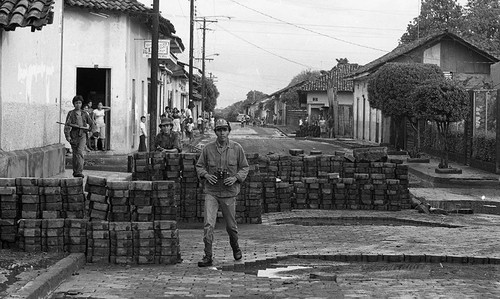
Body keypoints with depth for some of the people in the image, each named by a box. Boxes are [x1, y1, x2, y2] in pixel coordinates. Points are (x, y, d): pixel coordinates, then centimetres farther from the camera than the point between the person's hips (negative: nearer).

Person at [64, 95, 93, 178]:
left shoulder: (84, 114, 10)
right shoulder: (71, 113, 1)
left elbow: (91, 124, 25)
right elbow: (67, 125, -6)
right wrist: (67, 136, -14)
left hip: (82, 135, 0)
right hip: (74, 136, 0)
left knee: (80, 152, -15)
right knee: (75, 154, 7)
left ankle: (79, 172, -21)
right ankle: (75, 171, 21)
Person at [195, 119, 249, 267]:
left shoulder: (237, 148, -2)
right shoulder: (208, 148, -2)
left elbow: (244, 167, 5)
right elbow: (199, 166, 8)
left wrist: (236, 178, -12)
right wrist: (206, 175, -12)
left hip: (229, 193, 0)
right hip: (211, 192, 0)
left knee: (231, 225, 12)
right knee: (208, 224, -13)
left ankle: (235, 248, 40)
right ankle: (208, 256, -8)